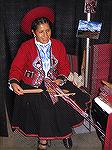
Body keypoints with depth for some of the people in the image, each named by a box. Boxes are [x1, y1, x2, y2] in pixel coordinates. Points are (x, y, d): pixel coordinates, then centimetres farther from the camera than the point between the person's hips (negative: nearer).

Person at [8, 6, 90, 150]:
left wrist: (60, 79, -12)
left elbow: (65, 66, 6)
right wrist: (14, 83, -24)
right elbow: (16, 68, -5)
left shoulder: (58, 45, 5)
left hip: (55, 82, 3)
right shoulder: (26, 47, -3)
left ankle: (65, 132, 10)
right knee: (43, 109, -23)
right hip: (32, 86, -2)